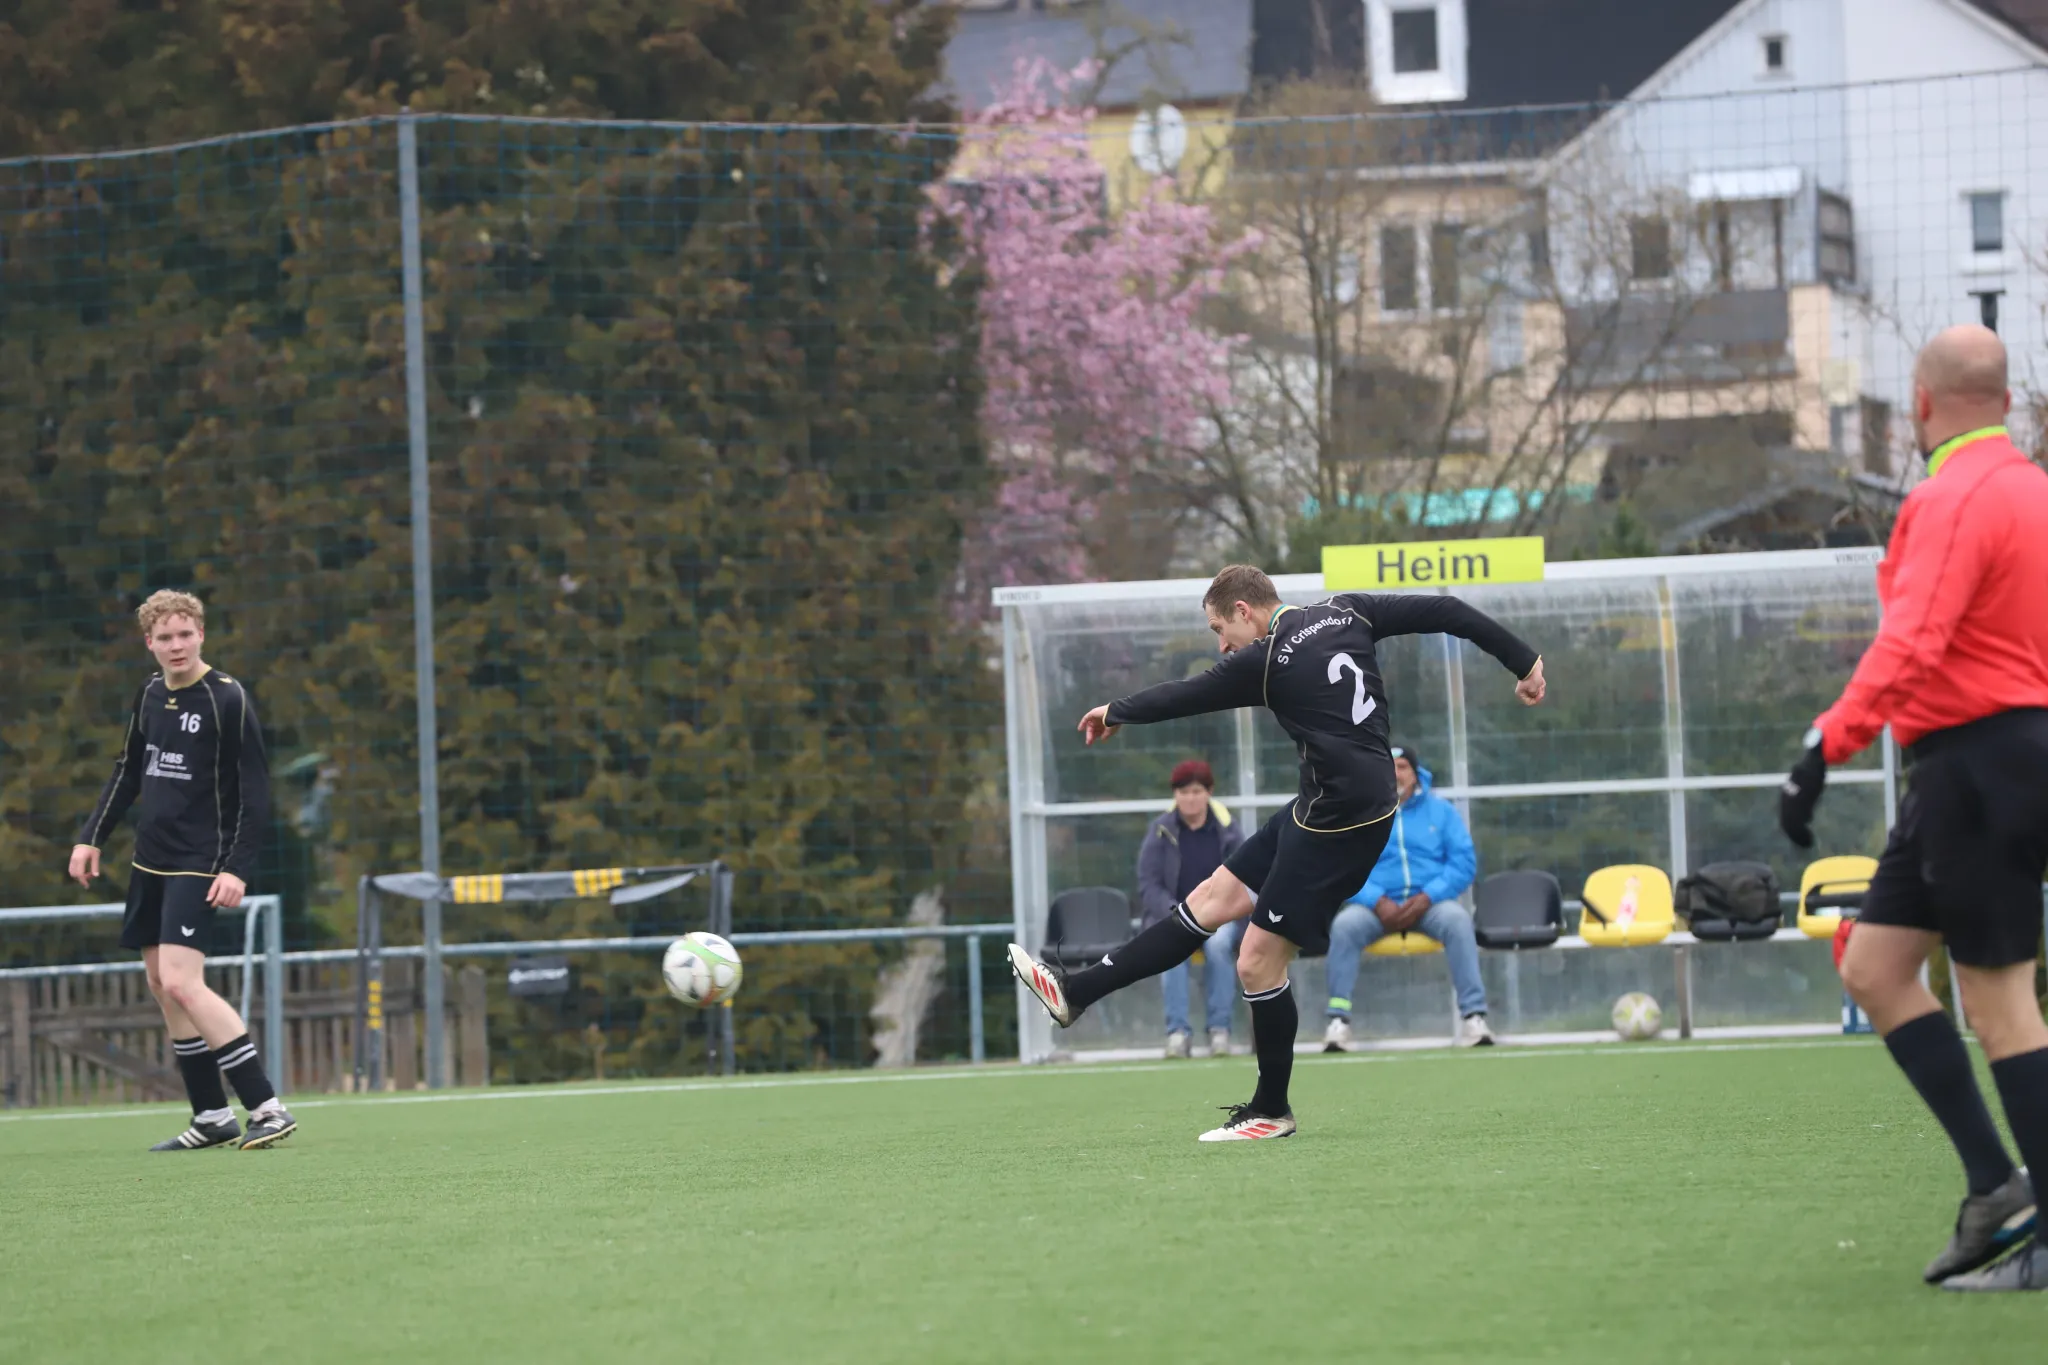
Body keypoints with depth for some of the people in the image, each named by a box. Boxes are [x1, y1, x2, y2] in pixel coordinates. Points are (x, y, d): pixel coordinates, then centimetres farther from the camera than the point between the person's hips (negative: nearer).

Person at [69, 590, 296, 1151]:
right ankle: (212, 1117, 16)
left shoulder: (227, 699, -12)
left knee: (181, 982, -19)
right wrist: (91, 837, 14)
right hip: (150, 861, 8)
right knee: (161, 985, 8)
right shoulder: (150, 694, 9)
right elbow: (127, 773, 21)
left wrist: (237, 868, -19)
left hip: (199, 864, -8)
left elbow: (255, 791, -12)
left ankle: (268, 1109, -18)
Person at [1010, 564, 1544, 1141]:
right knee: (1212, 899, 9)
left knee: (1258, 961, -2)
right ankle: (1076, 994, 11)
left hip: (1343, 818, -10)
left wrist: (1115, 713, 20)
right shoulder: (1345, 612, 6)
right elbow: (1445, 612, 3)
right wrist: (1523, 661, 10)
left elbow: (1183, 697, 2)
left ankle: (1272, 1111, 12)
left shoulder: (1265, 661, -13)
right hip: (1318, 808, 10)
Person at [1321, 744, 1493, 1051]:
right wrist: (1377, 902, -18)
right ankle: (1338, 1019, -29)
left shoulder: (1441, 810, 9)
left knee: (1457, 918, -33)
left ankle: (1473, 1016, -33)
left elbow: (1464, 863, 1)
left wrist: (1426, 898, -14)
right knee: (1344, 924, -31)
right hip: (1376, 906, 0)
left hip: (1429, 903, 0)